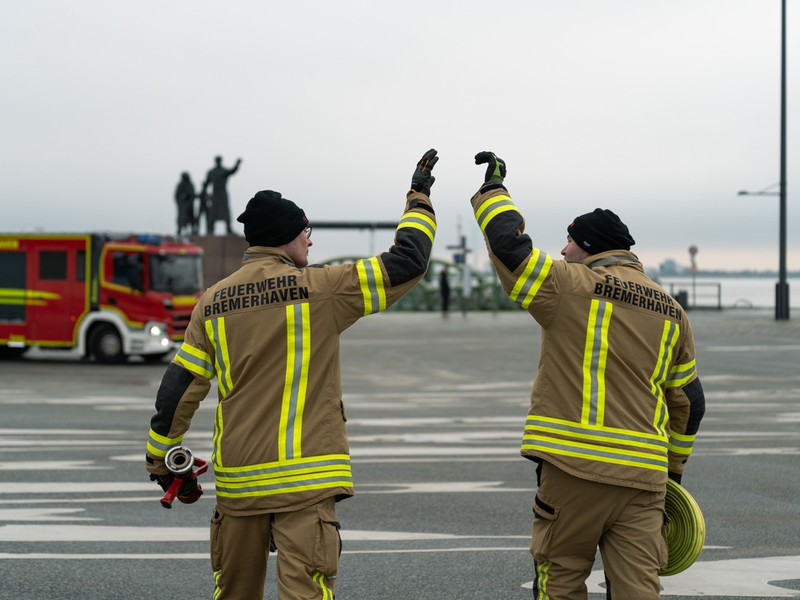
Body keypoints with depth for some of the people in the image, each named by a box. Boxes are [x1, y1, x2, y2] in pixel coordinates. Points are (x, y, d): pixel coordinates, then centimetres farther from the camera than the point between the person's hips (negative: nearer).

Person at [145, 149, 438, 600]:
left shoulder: (213, 302, 8)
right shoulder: (316, 288, -6)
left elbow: (178, 389, 8)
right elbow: (407, 264, -5)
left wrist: (164, 462, 19)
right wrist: (420, 198, 11)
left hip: (236, 478, 5)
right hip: (302, 476, -5)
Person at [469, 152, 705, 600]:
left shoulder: (572, 285, -2)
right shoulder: (671, 311, 16)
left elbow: (509, 245, -4)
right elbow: (688, 401, 20)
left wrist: (494, 187, 13)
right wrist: (674, 467, 30)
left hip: (575, 466, -4)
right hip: (644, 473, 5)